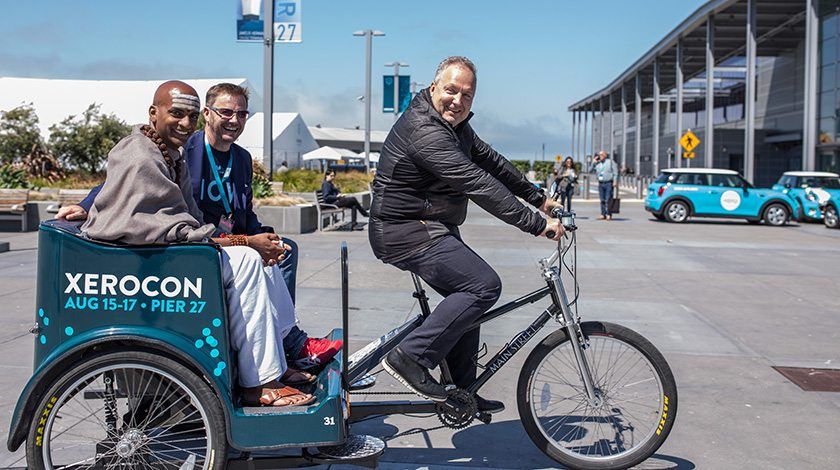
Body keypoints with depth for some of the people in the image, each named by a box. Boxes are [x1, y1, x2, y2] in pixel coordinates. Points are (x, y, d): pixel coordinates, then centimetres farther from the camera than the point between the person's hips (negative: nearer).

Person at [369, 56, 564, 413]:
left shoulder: (455, 125, 11)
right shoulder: (424, 130, -24)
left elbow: (491, 161, 18)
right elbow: (478, 184, -29)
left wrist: (538, 198, 17)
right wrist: (536, 224, -28)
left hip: (432, 229, 11)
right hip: (406, 233, -11)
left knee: (467, 297, 14)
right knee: (484, 285, -20)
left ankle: (461, 392, 23)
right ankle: (411, 357, -16)